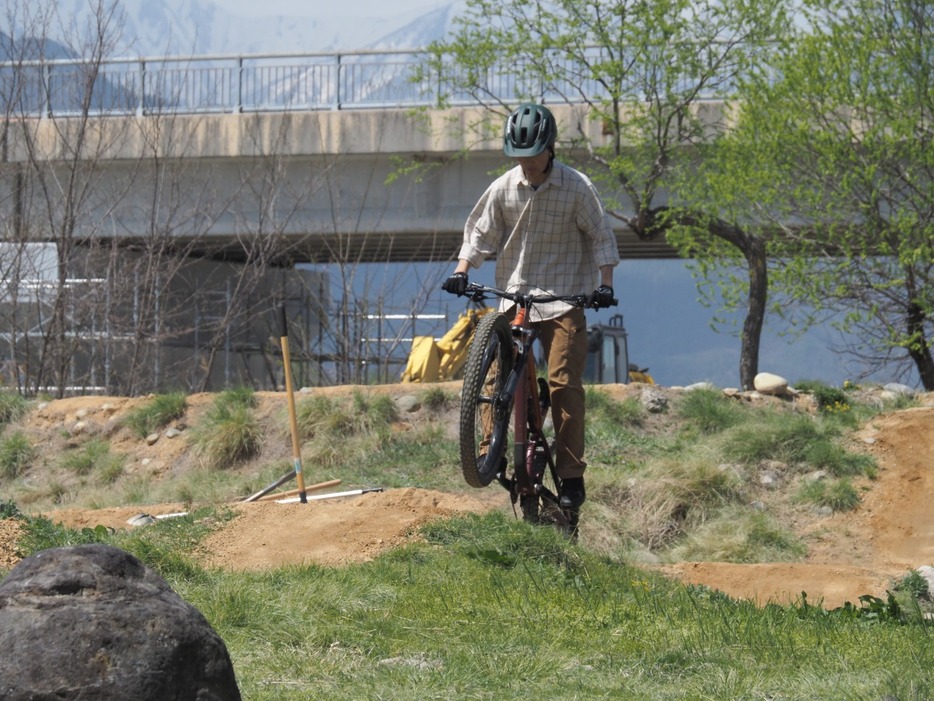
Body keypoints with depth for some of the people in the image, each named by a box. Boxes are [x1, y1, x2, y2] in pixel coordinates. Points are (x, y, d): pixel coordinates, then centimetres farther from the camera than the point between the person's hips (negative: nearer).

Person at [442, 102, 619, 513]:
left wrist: (605, 284, -12)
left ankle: (571, 477, -6)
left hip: (564, 298, -3)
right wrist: (461, 271, -5)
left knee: (564, 384, -8)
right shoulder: (503, 189, 2)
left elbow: (601, 238, -1)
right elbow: (480, 233, 9)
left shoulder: (576, 187, -5)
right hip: (515, 294, 3)